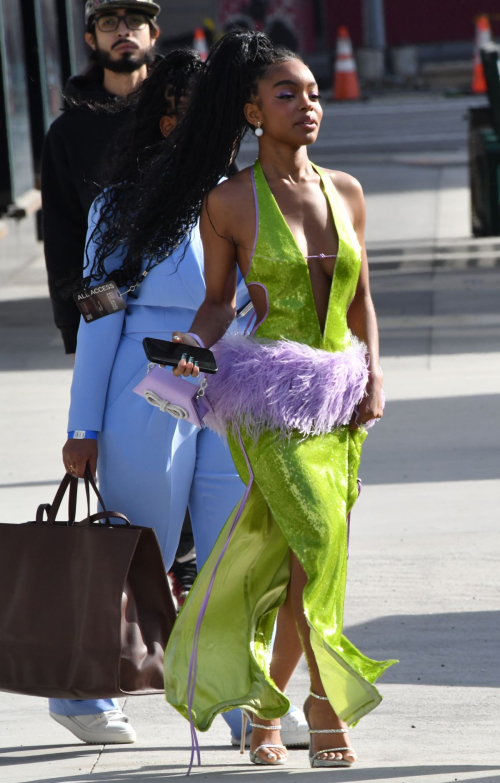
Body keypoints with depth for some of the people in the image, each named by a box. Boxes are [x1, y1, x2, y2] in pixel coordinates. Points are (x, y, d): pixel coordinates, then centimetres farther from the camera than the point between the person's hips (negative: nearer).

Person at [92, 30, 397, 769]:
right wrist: (194, 345, -14)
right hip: (268, 395, -4)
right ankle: (326, 705, -11)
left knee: (282, 556, 6)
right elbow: (219, 300, 6)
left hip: (338, 399, 4)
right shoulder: (229, 202, -3)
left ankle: (264, 704, 18)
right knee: (317, 531, -19)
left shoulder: (345, 192, 9)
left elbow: (361, 299, 15)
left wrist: (374, 375, 3)